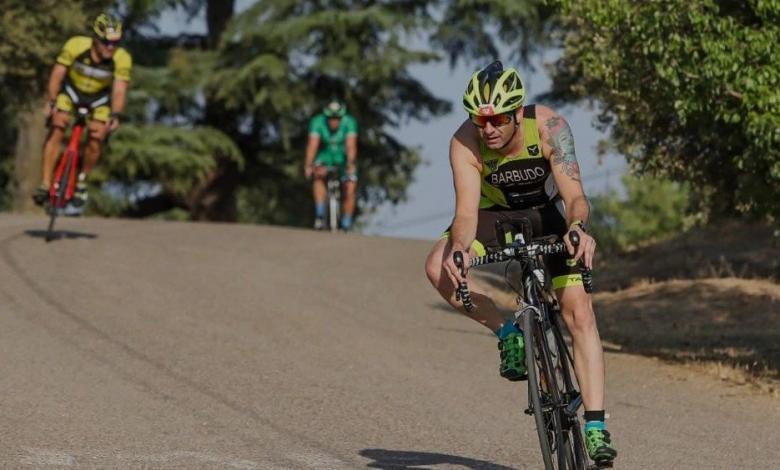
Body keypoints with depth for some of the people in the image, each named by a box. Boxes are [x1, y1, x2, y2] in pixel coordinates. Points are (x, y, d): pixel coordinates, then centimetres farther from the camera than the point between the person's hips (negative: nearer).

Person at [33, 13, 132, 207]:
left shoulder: (122, 59, -29)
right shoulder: (75, 45, -30)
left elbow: (119, 90, -30)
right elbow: (58, 73, -25)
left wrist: (115, 115, -46)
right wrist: (51, 101, -36)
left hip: (99, 100, 0)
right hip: (71, 91, 0)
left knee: (96, 138, -16)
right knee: (57, 129, -20)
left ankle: (82, 177, 13)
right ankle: (45, 184, -17)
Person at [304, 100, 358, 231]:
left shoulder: (349, 123, -23)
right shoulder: (318, 122, -22)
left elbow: (351, 146, -34)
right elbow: (313, 145, -32)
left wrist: (351, 165, -49)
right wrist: (308, 165, -45)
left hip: (344, 159, 0)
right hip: (325, 157, 0)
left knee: (349, 191, -14)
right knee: (319, 176, -31)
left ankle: (346, 227, 0)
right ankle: (320, 215, -30)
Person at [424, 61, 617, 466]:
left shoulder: (548, 126, -30)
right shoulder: (465, 142, -27)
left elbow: (573, 195, -36)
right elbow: (467, 209, -34)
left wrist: (577, 228, -58)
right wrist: (459, 248, -55)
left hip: (550, 214, -1)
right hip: (499, 216, 2)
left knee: (580, 314, -16)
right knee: (439, 267, -27)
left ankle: (596, 427, -15)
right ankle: (509, 334, -6)